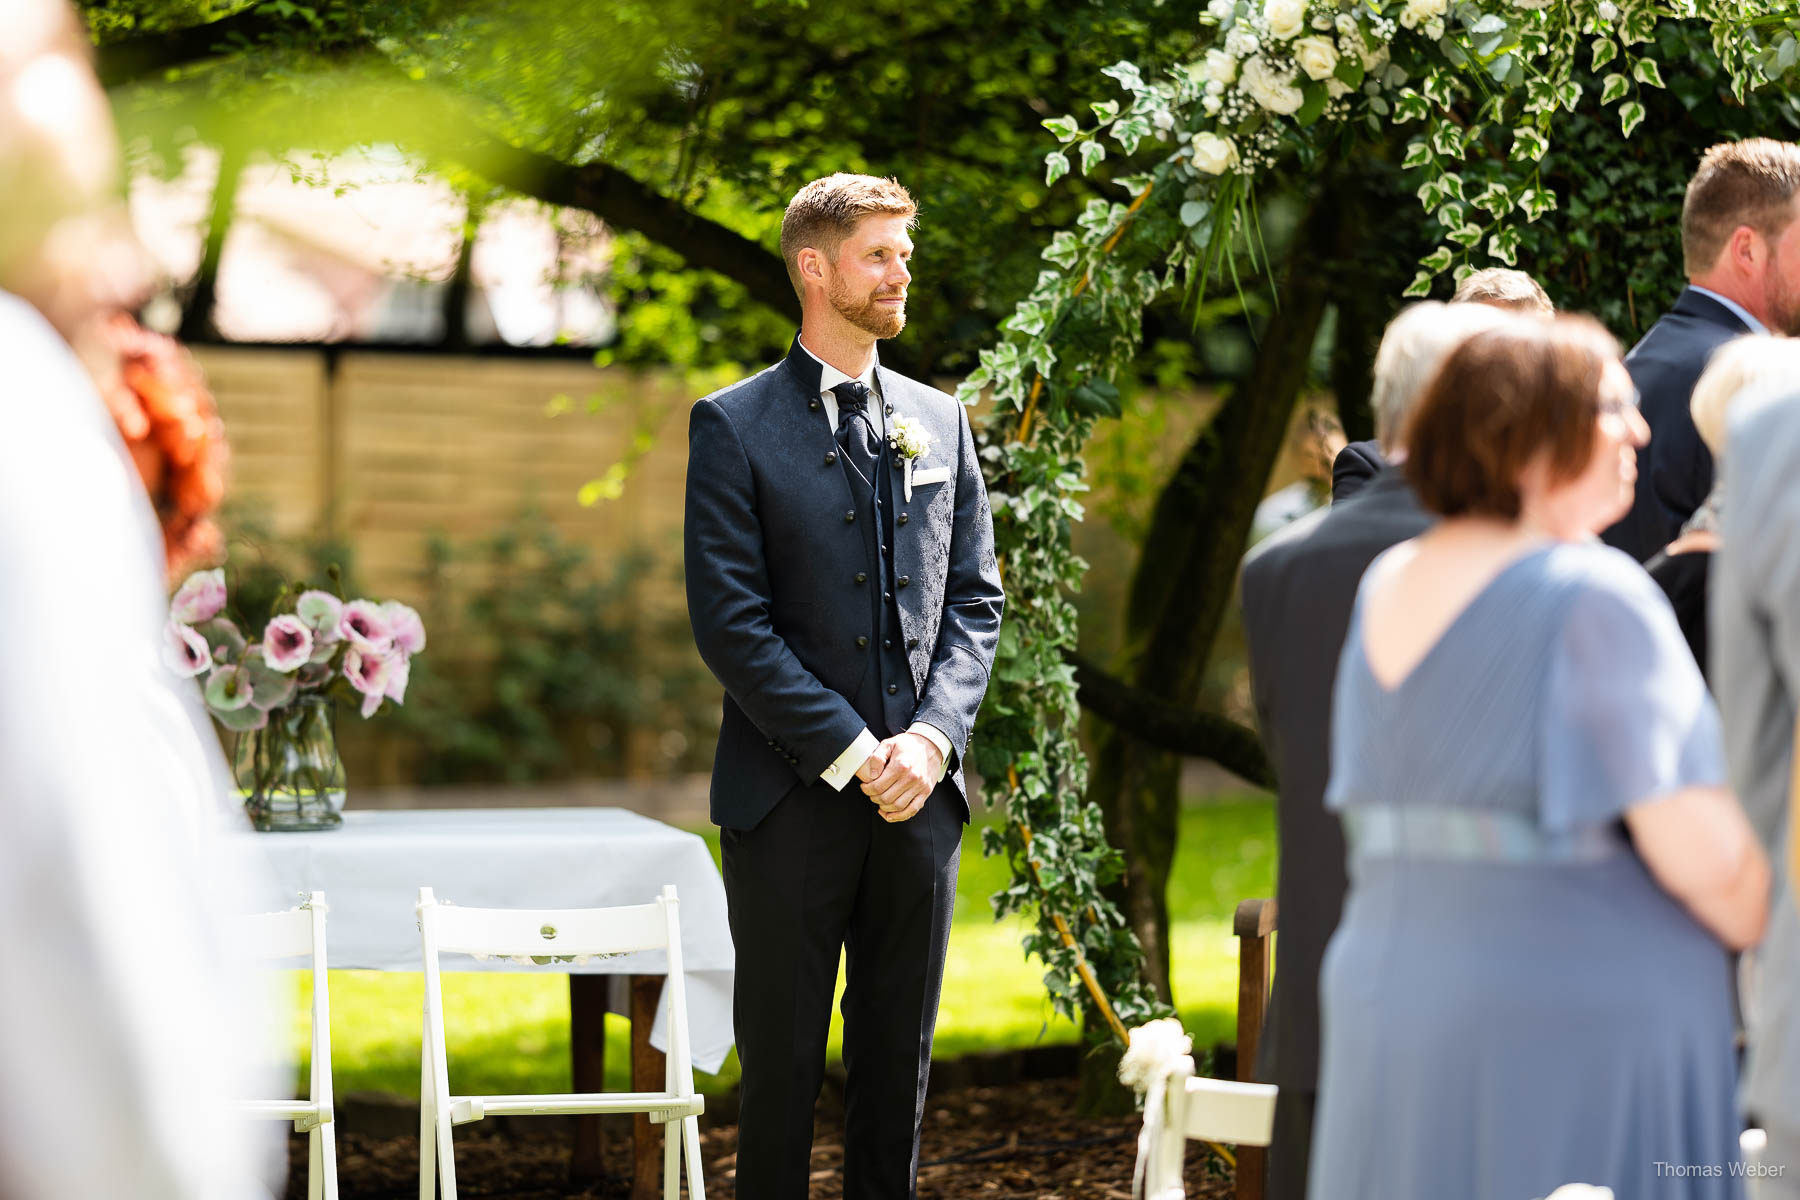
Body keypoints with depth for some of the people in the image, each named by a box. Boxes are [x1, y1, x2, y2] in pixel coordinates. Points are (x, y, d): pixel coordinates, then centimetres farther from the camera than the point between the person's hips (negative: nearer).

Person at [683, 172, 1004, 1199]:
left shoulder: (940, 419, 12)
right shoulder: (735, 428, -3)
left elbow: (975, 601, 10)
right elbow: (731, 622, -9)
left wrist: (933, 737, -7)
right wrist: (854, 754, -14)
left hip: (920, 794, 4)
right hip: (791, 797, -4)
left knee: (900, 1057, 10)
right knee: (783, 1064, 3)